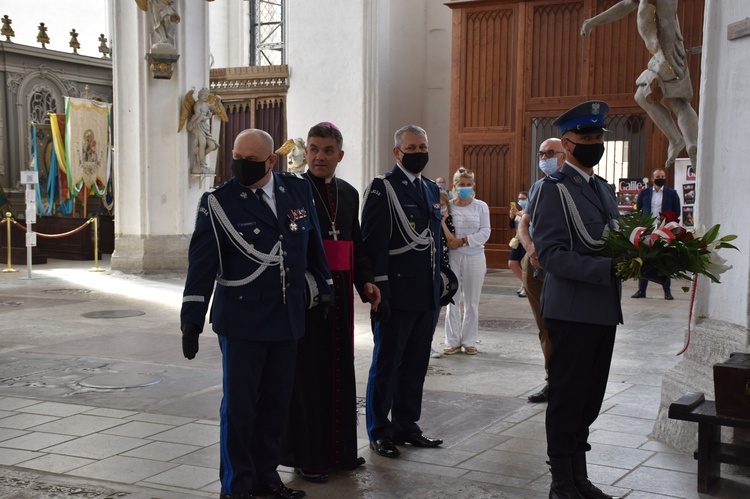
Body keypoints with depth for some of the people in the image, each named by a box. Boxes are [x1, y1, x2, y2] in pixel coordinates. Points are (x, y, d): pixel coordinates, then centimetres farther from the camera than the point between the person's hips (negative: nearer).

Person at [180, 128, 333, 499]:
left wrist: (323, 290, 16)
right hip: (242, 319, -4)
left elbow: (313, 246, 13)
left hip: (288, 317, 4)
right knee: (239, 406, 4)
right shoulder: (218, 202, -7)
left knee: (276, 403, 12)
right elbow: (201, 264, -9)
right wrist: (192, 320, -11)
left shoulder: (298, 190, 3)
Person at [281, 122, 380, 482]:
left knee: (340, 369, 12)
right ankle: (305, 456, 11)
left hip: (340, 292, 6)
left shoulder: (349, 194, 12)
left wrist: (366, 281, 3)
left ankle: (339, 449, 25)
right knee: (306, 370, 0)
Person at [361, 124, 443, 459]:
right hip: (396, 293, -7)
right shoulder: (382, 188, -8)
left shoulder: (431, 189, 16)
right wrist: (378, 290, -18)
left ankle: (406, 425, 25)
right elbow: (373, 243, -13)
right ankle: (379, 432, 13)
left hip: (426, 294, 7)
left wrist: (439, 284, 16)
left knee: (416, 365, 13)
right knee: (386, 365, 3)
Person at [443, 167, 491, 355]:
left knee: (471, 302, 6)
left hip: (474, 257, 0)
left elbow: (485, 232, -4)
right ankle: (453, 342, 12)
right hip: (453, 257, 0)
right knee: (452, 300, 4)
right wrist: (449, 241, -21)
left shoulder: (481, 206, 3)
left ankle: (469, 341, 15)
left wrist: (463, 240, -14)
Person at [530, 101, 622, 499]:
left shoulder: (604, 189, 16)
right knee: (567, 399, 1)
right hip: (572, 312, -7)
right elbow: (551, 255, -18)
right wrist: (608, 268, -26)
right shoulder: (553, 189, -9)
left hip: (605, 310, 8)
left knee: (588, 399, 14)